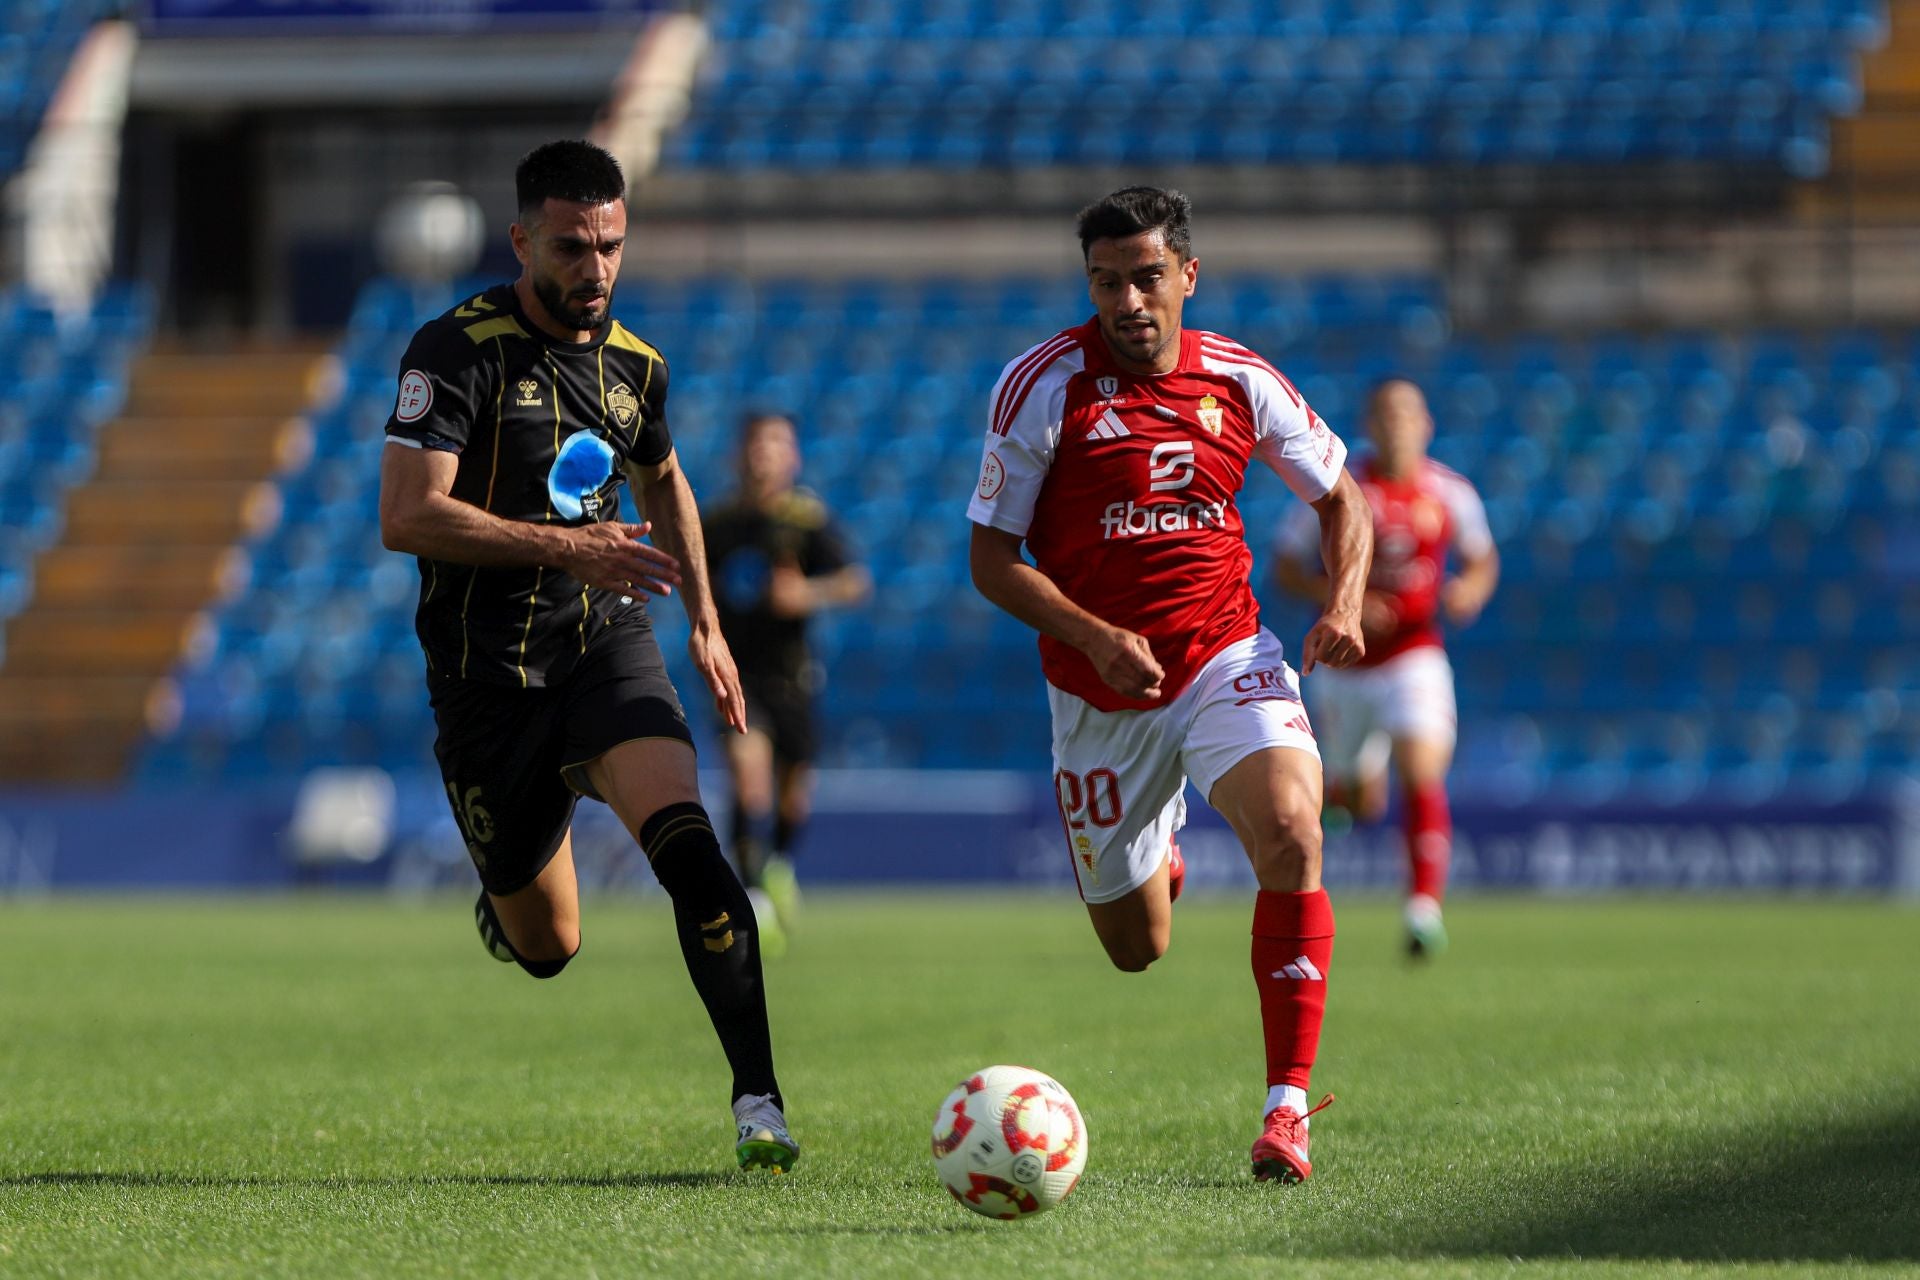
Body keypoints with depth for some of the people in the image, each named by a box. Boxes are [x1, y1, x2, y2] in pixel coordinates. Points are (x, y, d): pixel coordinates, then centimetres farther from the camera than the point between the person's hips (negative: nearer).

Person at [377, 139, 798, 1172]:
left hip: (606, 649, 3)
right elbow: (407, 517, -21)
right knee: (546, 948, 7)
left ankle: (757, 1099, -27)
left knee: (683, 841, -26)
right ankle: (506, 899, 47)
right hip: (486, 681, -3)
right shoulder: (457, 351, -12)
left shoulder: (632, 365, 7)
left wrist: (705, 623, 25)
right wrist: (568, 548, -26)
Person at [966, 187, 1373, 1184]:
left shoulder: (1239, 381, -3)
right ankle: (1151, 850, 50)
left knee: (1291, 839, -28)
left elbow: (1341, 500, 12)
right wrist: (1097, 639, -22)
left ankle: (1287, 1107, -23)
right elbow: (992, 559, -8)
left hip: (1227, 655, 0)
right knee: (1135, 949, 10)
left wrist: (1344, 602, -8)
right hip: (1100, 689, 0)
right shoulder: (1043, 386, -10)